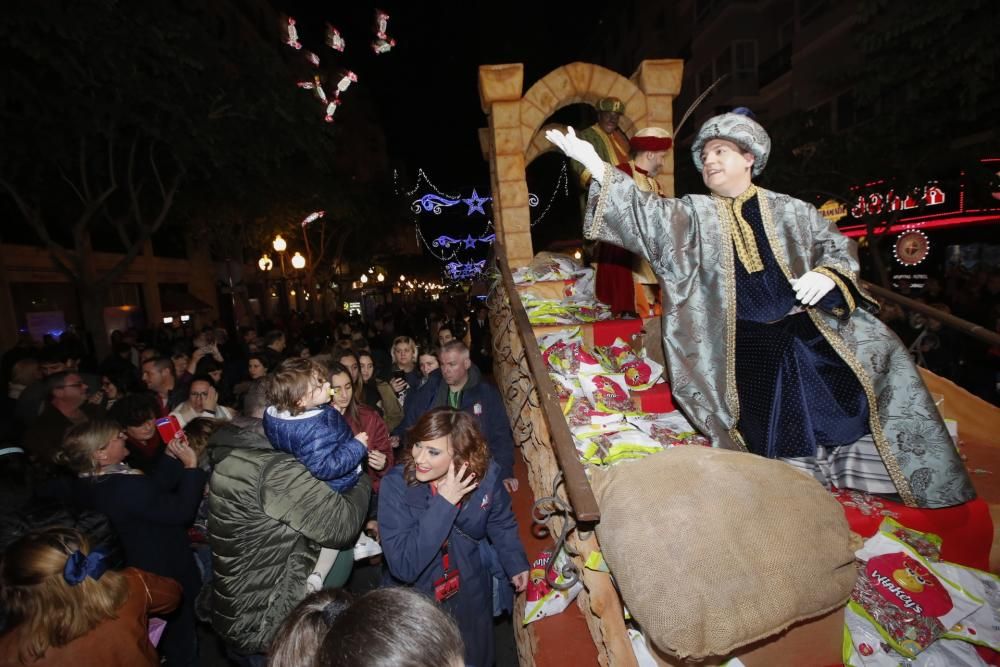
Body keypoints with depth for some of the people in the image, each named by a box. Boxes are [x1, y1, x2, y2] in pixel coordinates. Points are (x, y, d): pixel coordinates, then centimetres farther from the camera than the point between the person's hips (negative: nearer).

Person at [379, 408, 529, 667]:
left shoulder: (486, 475, -20)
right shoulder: (395, 485, -27)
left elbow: (501, 523, 1)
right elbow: (403, 566, -33)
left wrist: (515, 563, -9)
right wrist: (443, 504, -37)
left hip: (470, 595, 2)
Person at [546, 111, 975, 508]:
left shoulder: (789, 211, 7)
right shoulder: (695, 215, 3)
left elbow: (838, 246, 10)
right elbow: (650, 217, -12)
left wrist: (826, 275, -15)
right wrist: (595, 165, -22)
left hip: (809, 333, 2)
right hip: (747, 349, -1)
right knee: (774, 435, -3)